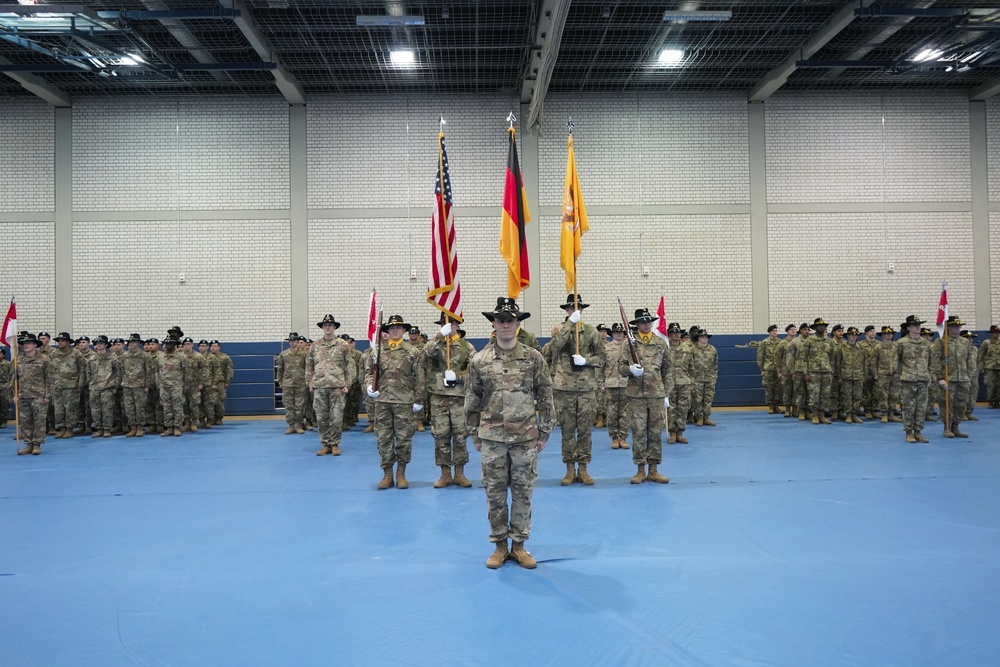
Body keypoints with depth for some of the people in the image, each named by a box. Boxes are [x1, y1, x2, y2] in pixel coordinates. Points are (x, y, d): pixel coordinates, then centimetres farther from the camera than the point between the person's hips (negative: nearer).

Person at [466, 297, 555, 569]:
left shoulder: (534, 358, -1)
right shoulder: (479, 360, 1)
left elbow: (545, 397, 3)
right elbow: (472, 401, 6)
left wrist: (544, 432, 1)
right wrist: (474, 435, 6)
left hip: (525, 437, 0)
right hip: (492, 438, 0)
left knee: (523, 493, 7)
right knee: (495, 493, 7)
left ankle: (519, 545, 21)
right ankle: (499, 546, 21)